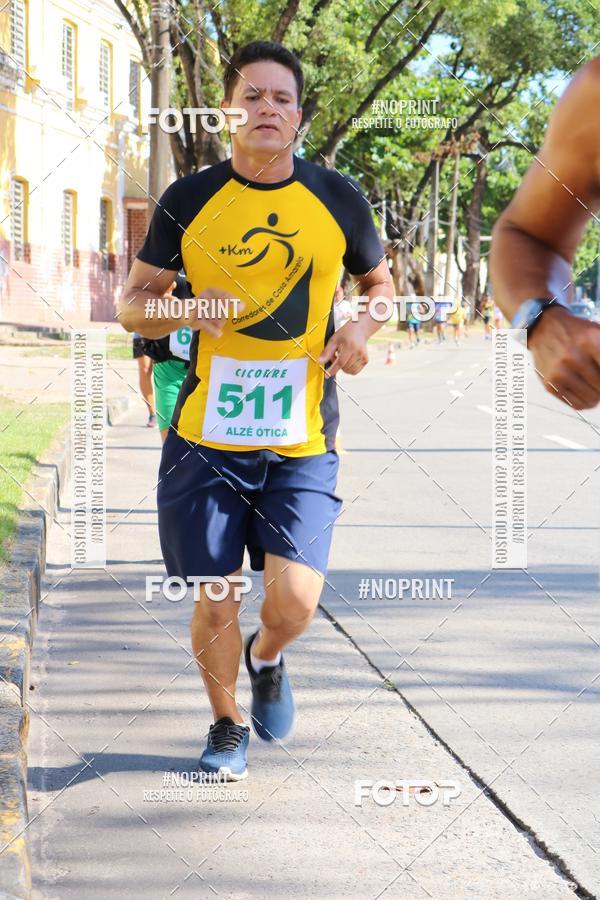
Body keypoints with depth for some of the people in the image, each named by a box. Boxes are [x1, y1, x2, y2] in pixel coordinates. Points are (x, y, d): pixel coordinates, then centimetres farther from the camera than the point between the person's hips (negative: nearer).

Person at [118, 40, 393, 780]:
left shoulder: (338, 200, 3)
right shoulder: (189, 201, 0)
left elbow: (381, 280, 19)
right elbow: (133, 304, 7)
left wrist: (364, 325, -3)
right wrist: (185, 310, -15)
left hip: (301, 443, 0)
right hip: (205, 437, 0)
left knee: (294, 601, -10)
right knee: (214, 603, 4)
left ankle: (266, 661, 27)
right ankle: (227, 725, 31)